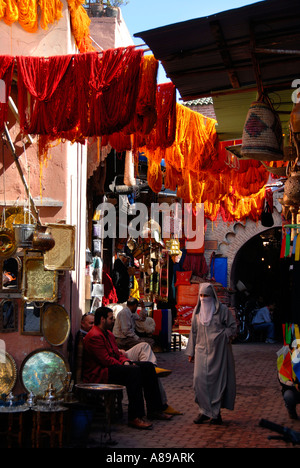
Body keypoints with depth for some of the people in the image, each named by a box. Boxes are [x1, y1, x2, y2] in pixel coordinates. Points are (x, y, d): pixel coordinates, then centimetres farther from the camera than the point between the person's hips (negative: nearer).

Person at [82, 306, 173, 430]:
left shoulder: (108, 333, 19)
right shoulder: (94, 336, -15)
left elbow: (117, 353, 21)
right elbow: (106, 360, -21)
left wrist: (125, 361, -1)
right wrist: (124, 365, -14)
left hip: (113, 367, 11)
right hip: (98, 375, -11)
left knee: (148, 366, 1)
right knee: (134, 370, -32)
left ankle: (154, 410, 4)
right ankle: (135, 417, -34)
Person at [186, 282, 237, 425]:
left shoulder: (222, 310, -1)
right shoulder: (197, 311, 12)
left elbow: (233, 327, 1)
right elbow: (193, 332, 17)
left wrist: (222, 336, -13)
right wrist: (191, 351, 15)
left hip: (218, 350, -4)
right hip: (202, 350, 4)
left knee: (217, 379, -3)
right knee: (199, 379, -6)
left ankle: (215, 412, 5)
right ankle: (205, 411, 3)